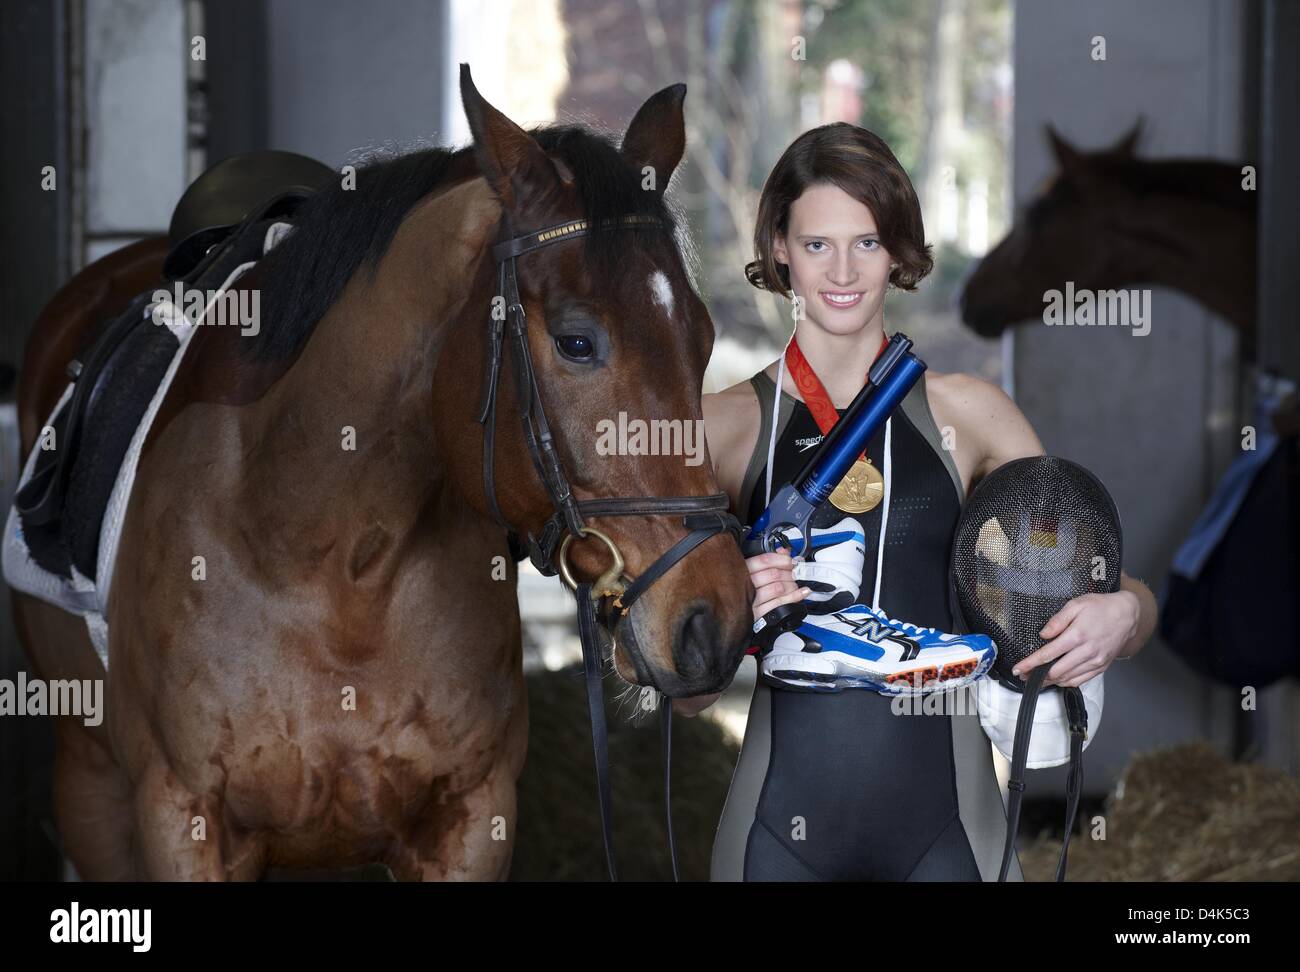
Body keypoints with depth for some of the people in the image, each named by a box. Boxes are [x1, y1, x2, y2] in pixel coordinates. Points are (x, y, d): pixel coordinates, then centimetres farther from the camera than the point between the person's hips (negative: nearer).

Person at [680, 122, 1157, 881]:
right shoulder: (724, 426, 3)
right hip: (784, 822, 0)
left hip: (945, 818, 1)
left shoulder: (966, 412, 4)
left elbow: (1126, 595, 6)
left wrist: (1120, 615, -16)